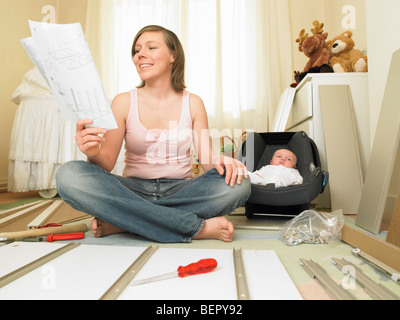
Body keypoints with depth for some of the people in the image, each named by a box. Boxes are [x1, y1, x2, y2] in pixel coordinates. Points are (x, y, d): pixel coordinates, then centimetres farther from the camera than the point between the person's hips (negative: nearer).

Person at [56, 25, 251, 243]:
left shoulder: (193, 103, 6)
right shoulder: (124, 102, 4)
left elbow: (207, 157, 1)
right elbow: (107, 164, -2)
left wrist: (221, 162, -22)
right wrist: (94, 155, -25)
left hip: (180, 191, 1)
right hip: (134, 191, 0)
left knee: (237, 183, -27)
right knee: (69, 175, -26)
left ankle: (122, 223, -22)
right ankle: (196, 227, -28)